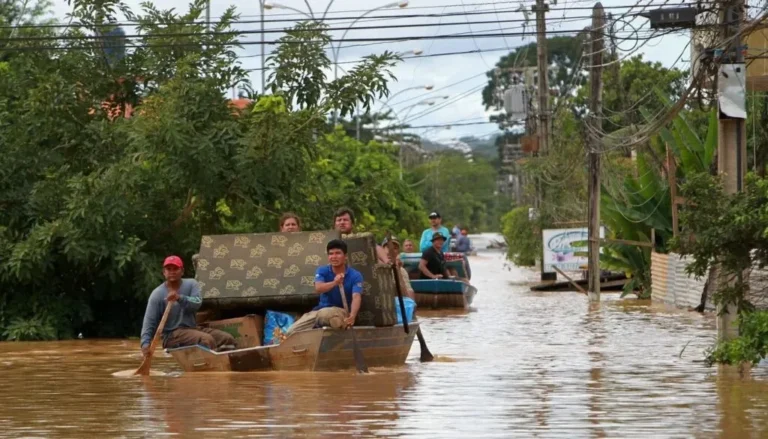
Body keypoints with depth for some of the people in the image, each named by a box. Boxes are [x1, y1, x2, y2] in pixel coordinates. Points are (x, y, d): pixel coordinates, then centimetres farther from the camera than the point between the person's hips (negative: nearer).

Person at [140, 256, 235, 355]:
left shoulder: (191, 284, 5)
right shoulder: (157, 294, -5)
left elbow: (197, 303, -15)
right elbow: (149, 321, -9)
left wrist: (179, 298, -35)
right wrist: (145, 343, -24)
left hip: (192, 328, 5)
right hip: (171, 335, -5)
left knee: (228, 339, -13)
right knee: (207, 339, -31)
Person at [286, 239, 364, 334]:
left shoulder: (355, 275, -8)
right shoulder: (322, 271, 0)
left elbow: (356, 297, -24)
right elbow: (318, 288, -21)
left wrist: (352, 316, -45)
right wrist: (334, 283, -42)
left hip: (341, 311, -5)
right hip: (320, 309, 5)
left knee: (324, 314, -41)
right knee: (291, 333, -11)